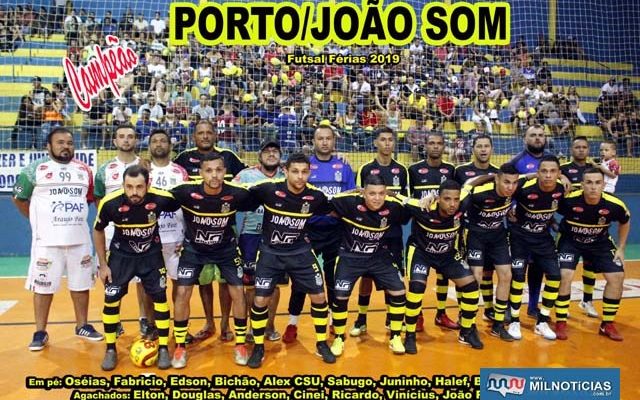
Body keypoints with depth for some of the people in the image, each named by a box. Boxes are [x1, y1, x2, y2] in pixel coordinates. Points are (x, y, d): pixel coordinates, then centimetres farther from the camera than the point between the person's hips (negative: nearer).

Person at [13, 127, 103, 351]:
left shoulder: (85, 170, 8)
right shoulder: (35, 170, -2)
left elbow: (93, 199, 19)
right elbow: (19, 198, 7)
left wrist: (77, 220, 11)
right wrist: (39, 221, 7)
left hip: (80, 239, 3)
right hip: (47, 240, -3)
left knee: (81, 284, 10)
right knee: (43, 285, 5)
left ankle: (82, 326, 24)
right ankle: (40, 332, 17)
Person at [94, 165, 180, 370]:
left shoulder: (161, 198, -29)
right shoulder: (110, 202, -26)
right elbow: (98, 231, -6)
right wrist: (103, 265, -2)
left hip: (152, 254, 0)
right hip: (121, 254, 0)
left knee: (160, 297, 0)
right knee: (111, 299, -1)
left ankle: (163, 348, 14)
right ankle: (111, 349, 19)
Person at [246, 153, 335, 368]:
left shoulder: (315, 196, -12)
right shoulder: (269, 189, -21)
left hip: (300, 252, 2)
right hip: (271, 252, -2)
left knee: (319, 296, 2)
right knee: (260, 300, -4)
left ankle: (322, 344, 24)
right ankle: (258, 348, 19)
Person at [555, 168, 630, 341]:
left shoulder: (614, 205, -22)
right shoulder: (568, 200, -32)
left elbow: (625, 222, 1)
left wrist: (621, 248, 2)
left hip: (600, 243, 3)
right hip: (570, 240, -3)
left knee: (617, 277, -3)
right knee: (565, 276, -19)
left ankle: (607, 324, 15)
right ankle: (561, 323, -2)